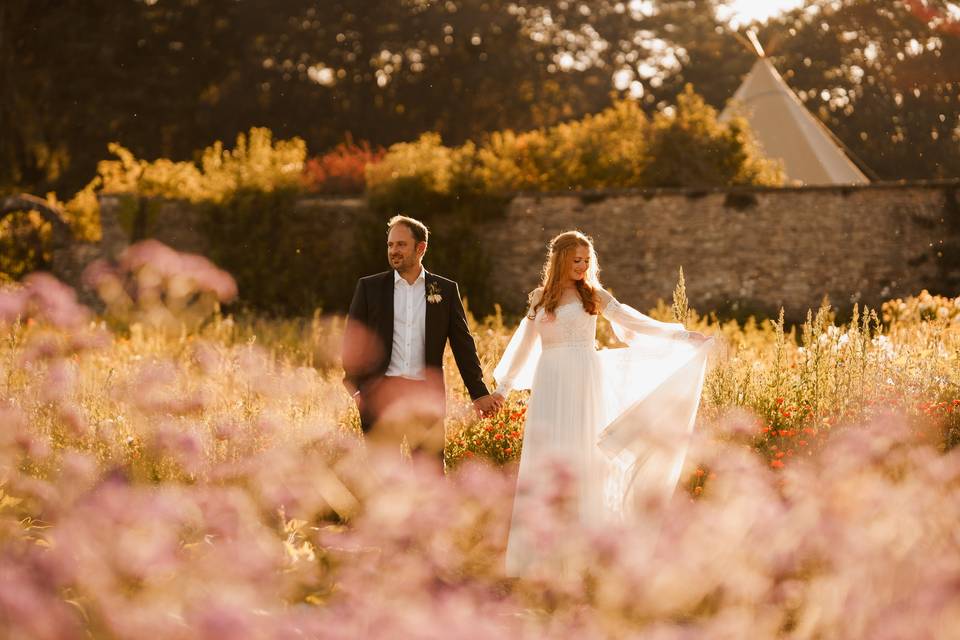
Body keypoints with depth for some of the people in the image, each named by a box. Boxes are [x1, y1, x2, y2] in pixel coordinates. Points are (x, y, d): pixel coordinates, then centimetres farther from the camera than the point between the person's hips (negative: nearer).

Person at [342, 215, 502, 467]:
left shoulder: (446, 290, 8)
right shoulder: (369, 287, 7)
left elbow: (463, 344, 9)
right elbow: (352, 340, 5)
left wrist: (479, 393, 6)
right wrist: (355, 388, -6)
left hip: (427, 396, 0)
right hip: (381, 395, 0)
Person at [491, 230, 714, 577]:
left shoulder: (594, 295, 4)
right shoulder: (539, 298, 11)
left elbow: (634, 322, 1)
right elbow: (524, 345, 17)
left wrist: (682, 335, -6)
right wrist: (503, 386, 17)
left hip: (584, 383, -2)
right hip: (549, 385, 2)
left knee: (581, 455, -3)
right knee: (545, 459, -2)